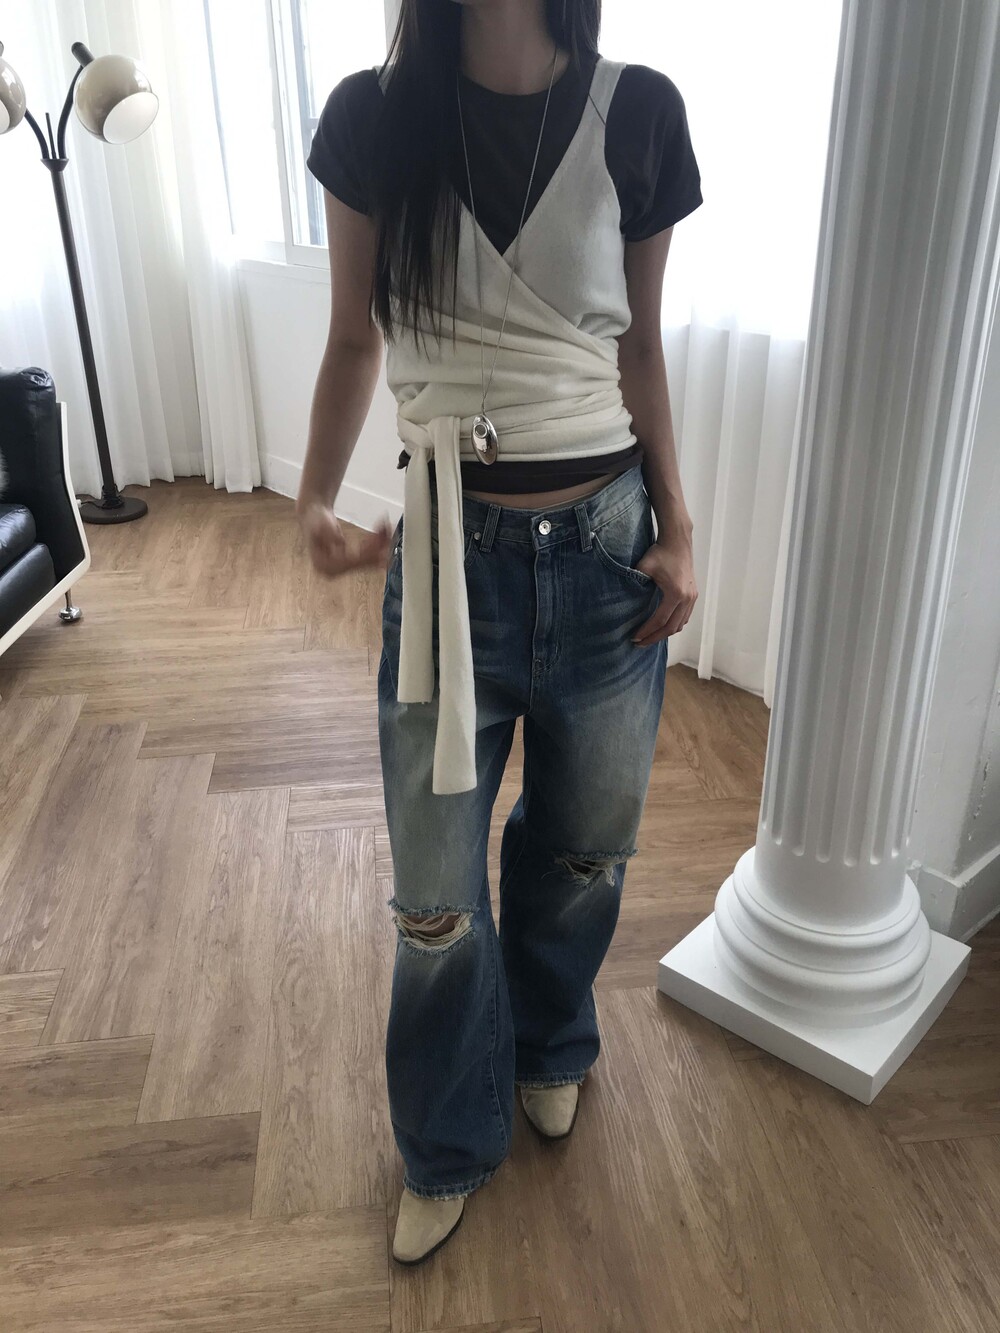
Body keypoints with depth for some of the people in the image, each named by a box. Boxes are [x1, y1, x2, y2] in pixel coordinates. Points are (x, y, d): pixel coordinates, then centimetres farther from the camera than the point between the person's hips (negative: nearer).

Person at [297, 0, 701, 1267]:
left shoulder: (637, 111, -1)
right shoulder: (376, 115, -2)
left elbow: (639, 348, 6)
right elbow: (354, 341, 4)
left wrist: (678, 532, 1)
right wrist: (315, 502, -11)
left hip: (607, 546, 1)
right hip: (452, 553, -1)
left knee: (584, 849, 18)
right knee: (436, 899, 8)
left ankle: (550, 1045, 51)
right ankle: (447, 1149, 37)